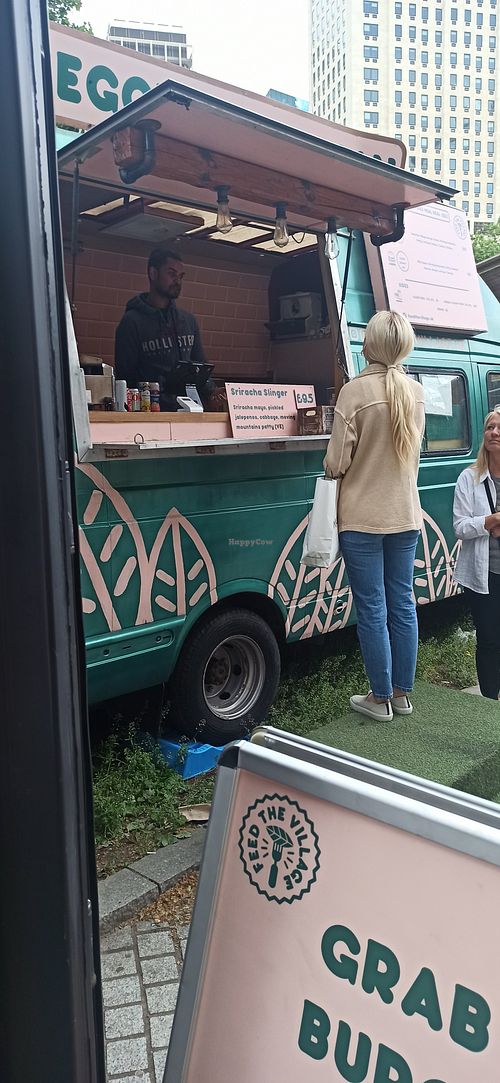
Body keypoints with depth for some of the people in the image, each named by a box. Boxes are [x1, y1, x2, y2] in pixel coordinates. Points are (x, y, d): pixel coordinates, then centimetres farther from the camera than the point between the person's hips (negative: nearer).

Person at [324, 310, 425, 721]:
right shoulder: (416, 392, 3)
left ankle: (380, 698, 16)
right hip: (406, 515, 6)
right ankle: (402, 693, 26)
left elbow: (336, 462, -13)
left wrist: (333, 470, 8)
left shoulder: (355, 391, -15)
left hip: (363, 518, -5)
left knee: (373, 610, 4)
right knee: (403, 603, 14)